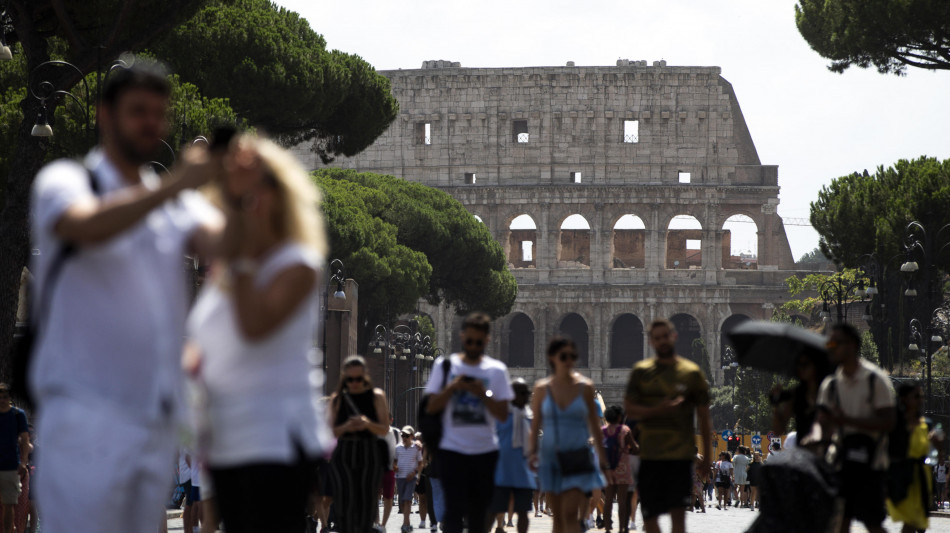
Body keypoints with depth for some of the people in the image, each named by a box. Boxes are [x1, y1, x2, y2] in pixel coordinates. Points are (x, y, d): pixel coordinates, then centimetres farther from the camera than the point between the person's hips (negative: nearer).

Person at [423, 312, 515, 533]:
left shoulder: (496, 370, 5)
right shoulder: (445, 365, 4)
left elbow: (503, 414, 1)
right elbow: (431, 407, 0)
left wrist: (483, 394, -13)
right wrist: (452, 387, -13)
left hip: (485, 450, 2)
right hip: (452, 450, -2)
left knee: (479, 512, 9)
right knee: (454, 509, -12)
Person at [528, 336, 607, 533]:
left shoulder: (584, 387, 0)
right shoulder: (542, 388, 1)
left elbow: (593, 423, 6)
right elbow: (536, 423, 7)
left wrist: (601, 454, 7)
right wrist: (533, 451, -4)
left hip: (578, 456, -2)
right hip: (550, 456, 2)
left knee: (570, 513, -14)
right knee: (558, 516, 8)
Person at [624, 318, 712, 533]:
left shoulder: (691, 372, 4)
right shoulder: (641, 371, 7)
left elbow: (704, 417, 7)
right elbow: (630, 408, 1)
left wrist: (706, 455, 5)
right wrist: (658, 410, -17)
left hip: (681, 453, -2)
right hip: (650, 455, 2)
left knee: (678, 512, -10)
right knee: (649, 515, 5)